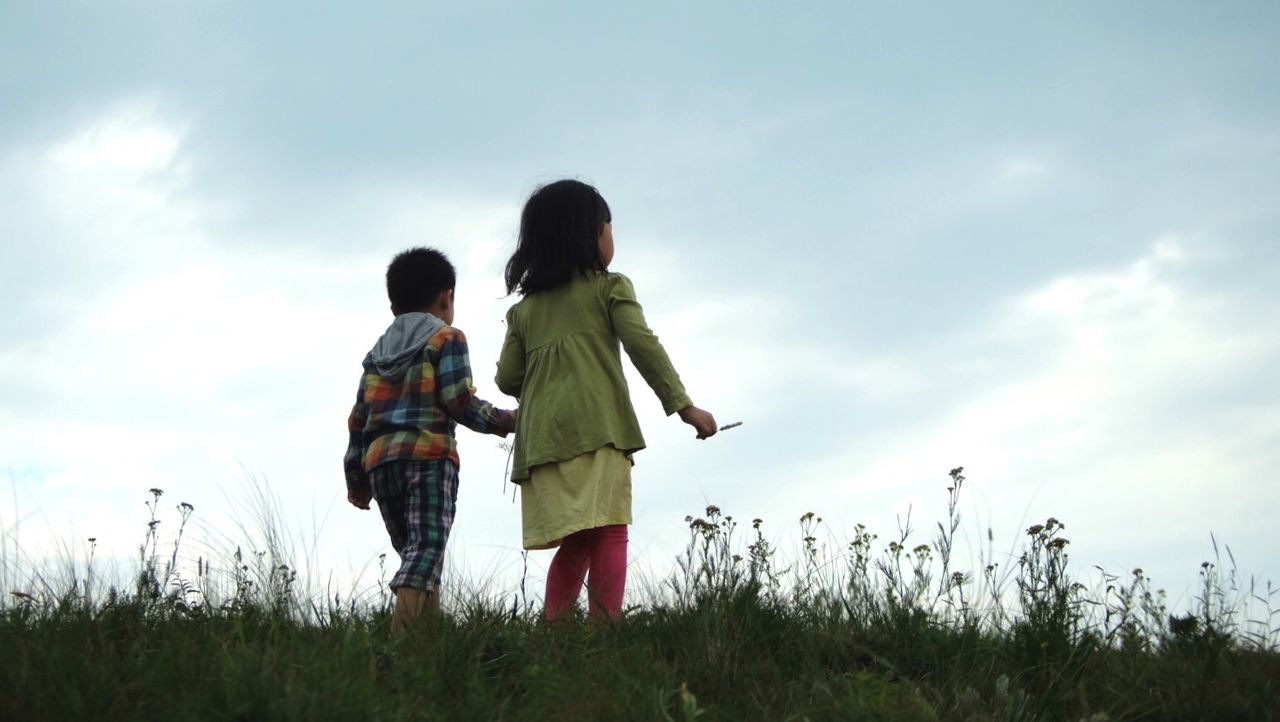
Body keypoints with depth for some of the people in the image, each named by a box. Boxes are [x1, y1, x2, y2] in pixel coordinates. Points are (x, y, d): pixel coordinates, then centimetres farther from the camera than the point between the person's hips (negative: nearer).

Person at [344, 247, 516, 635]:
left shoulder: (376, 352, 23)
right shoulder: (446, 339, 6)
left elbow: (359, 418, 19)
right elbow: (458, 400, -6)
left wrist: (356, 479, 23)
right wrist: (505, 421, 6)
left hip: (379, 460, 6)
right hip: (428, 455, -6)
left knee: (412, 550, 12)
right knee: (426, 550, -16)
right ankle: (402, 639, -34)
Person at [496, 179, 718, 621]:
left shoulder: (524, 309, 21)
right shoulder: (609, 288, 8)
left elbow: (508, 378, 15)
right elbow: (643, 347, -3)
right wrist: (683, 405, -2)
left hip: (542, 437, 5)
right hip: (597, 428, -5)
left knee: (576, 543, 10)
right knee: (608, 535, -12)